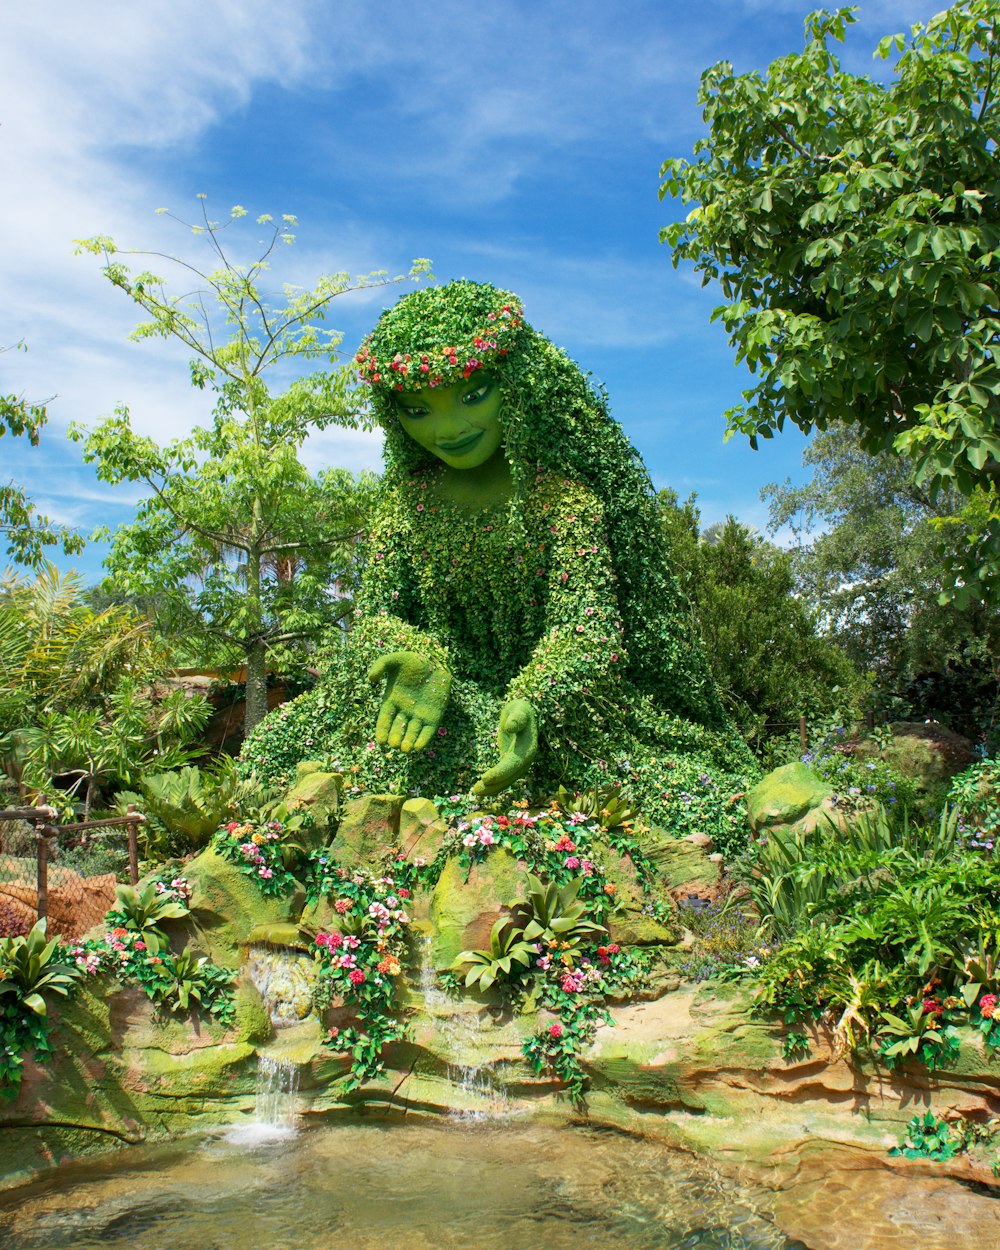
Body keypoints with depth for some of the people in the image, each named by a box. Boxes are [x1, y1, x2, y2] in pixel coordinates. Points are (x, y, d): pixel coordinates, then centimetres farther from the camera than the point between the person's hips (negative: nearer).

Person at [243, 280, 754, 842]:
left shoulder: (562, 493, -8)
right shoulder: (407, 499, 4)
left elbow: (585, 625, -17)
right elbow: (376, 613, 0)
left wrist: (531, 702, -37)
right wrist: (417, 657, -26)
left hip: (558, 699, -3)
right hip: (451, 692, 3)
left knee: (689, 795, -26)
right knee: (273, 750, -12)